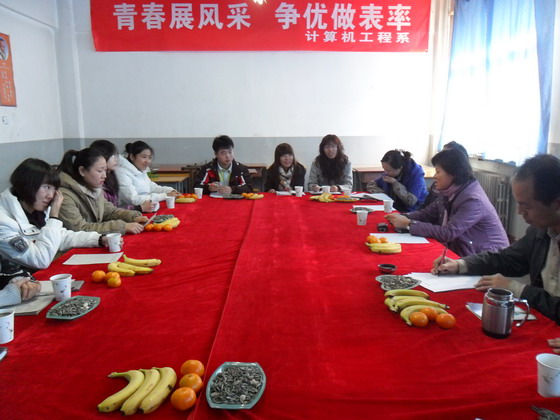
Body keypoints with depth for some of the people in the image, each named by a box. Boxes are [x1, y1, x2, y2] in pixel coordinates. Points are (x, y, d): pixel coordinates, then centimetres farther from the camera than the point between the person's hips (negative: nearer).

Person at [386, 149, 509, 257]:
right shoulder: (450, 193, 3)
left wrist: (408, 224, -24)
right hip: (461, 252, 8)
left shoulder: (473, 200, -24)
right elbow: (427, 213, 9)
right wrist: (403, 217, -10)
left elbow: (447, 233, -28)